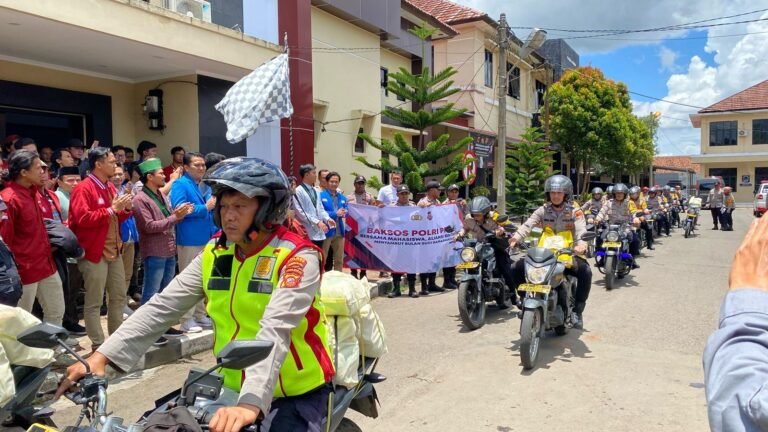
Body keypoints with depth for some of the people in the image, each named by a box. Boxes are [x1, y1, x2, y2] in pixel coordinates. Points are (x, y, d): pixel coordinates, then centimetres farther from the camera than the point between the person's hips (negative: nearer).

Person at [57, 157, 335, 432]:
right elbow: (161, 308, -3)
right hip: (233, 387, 5)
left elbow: (275, 330, -31)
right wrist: (102, 356, -13)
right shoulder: (215, 255, 1)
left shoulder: (298, 258, -17)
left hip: (296, 395, -5)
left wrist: (251, 404, -41)